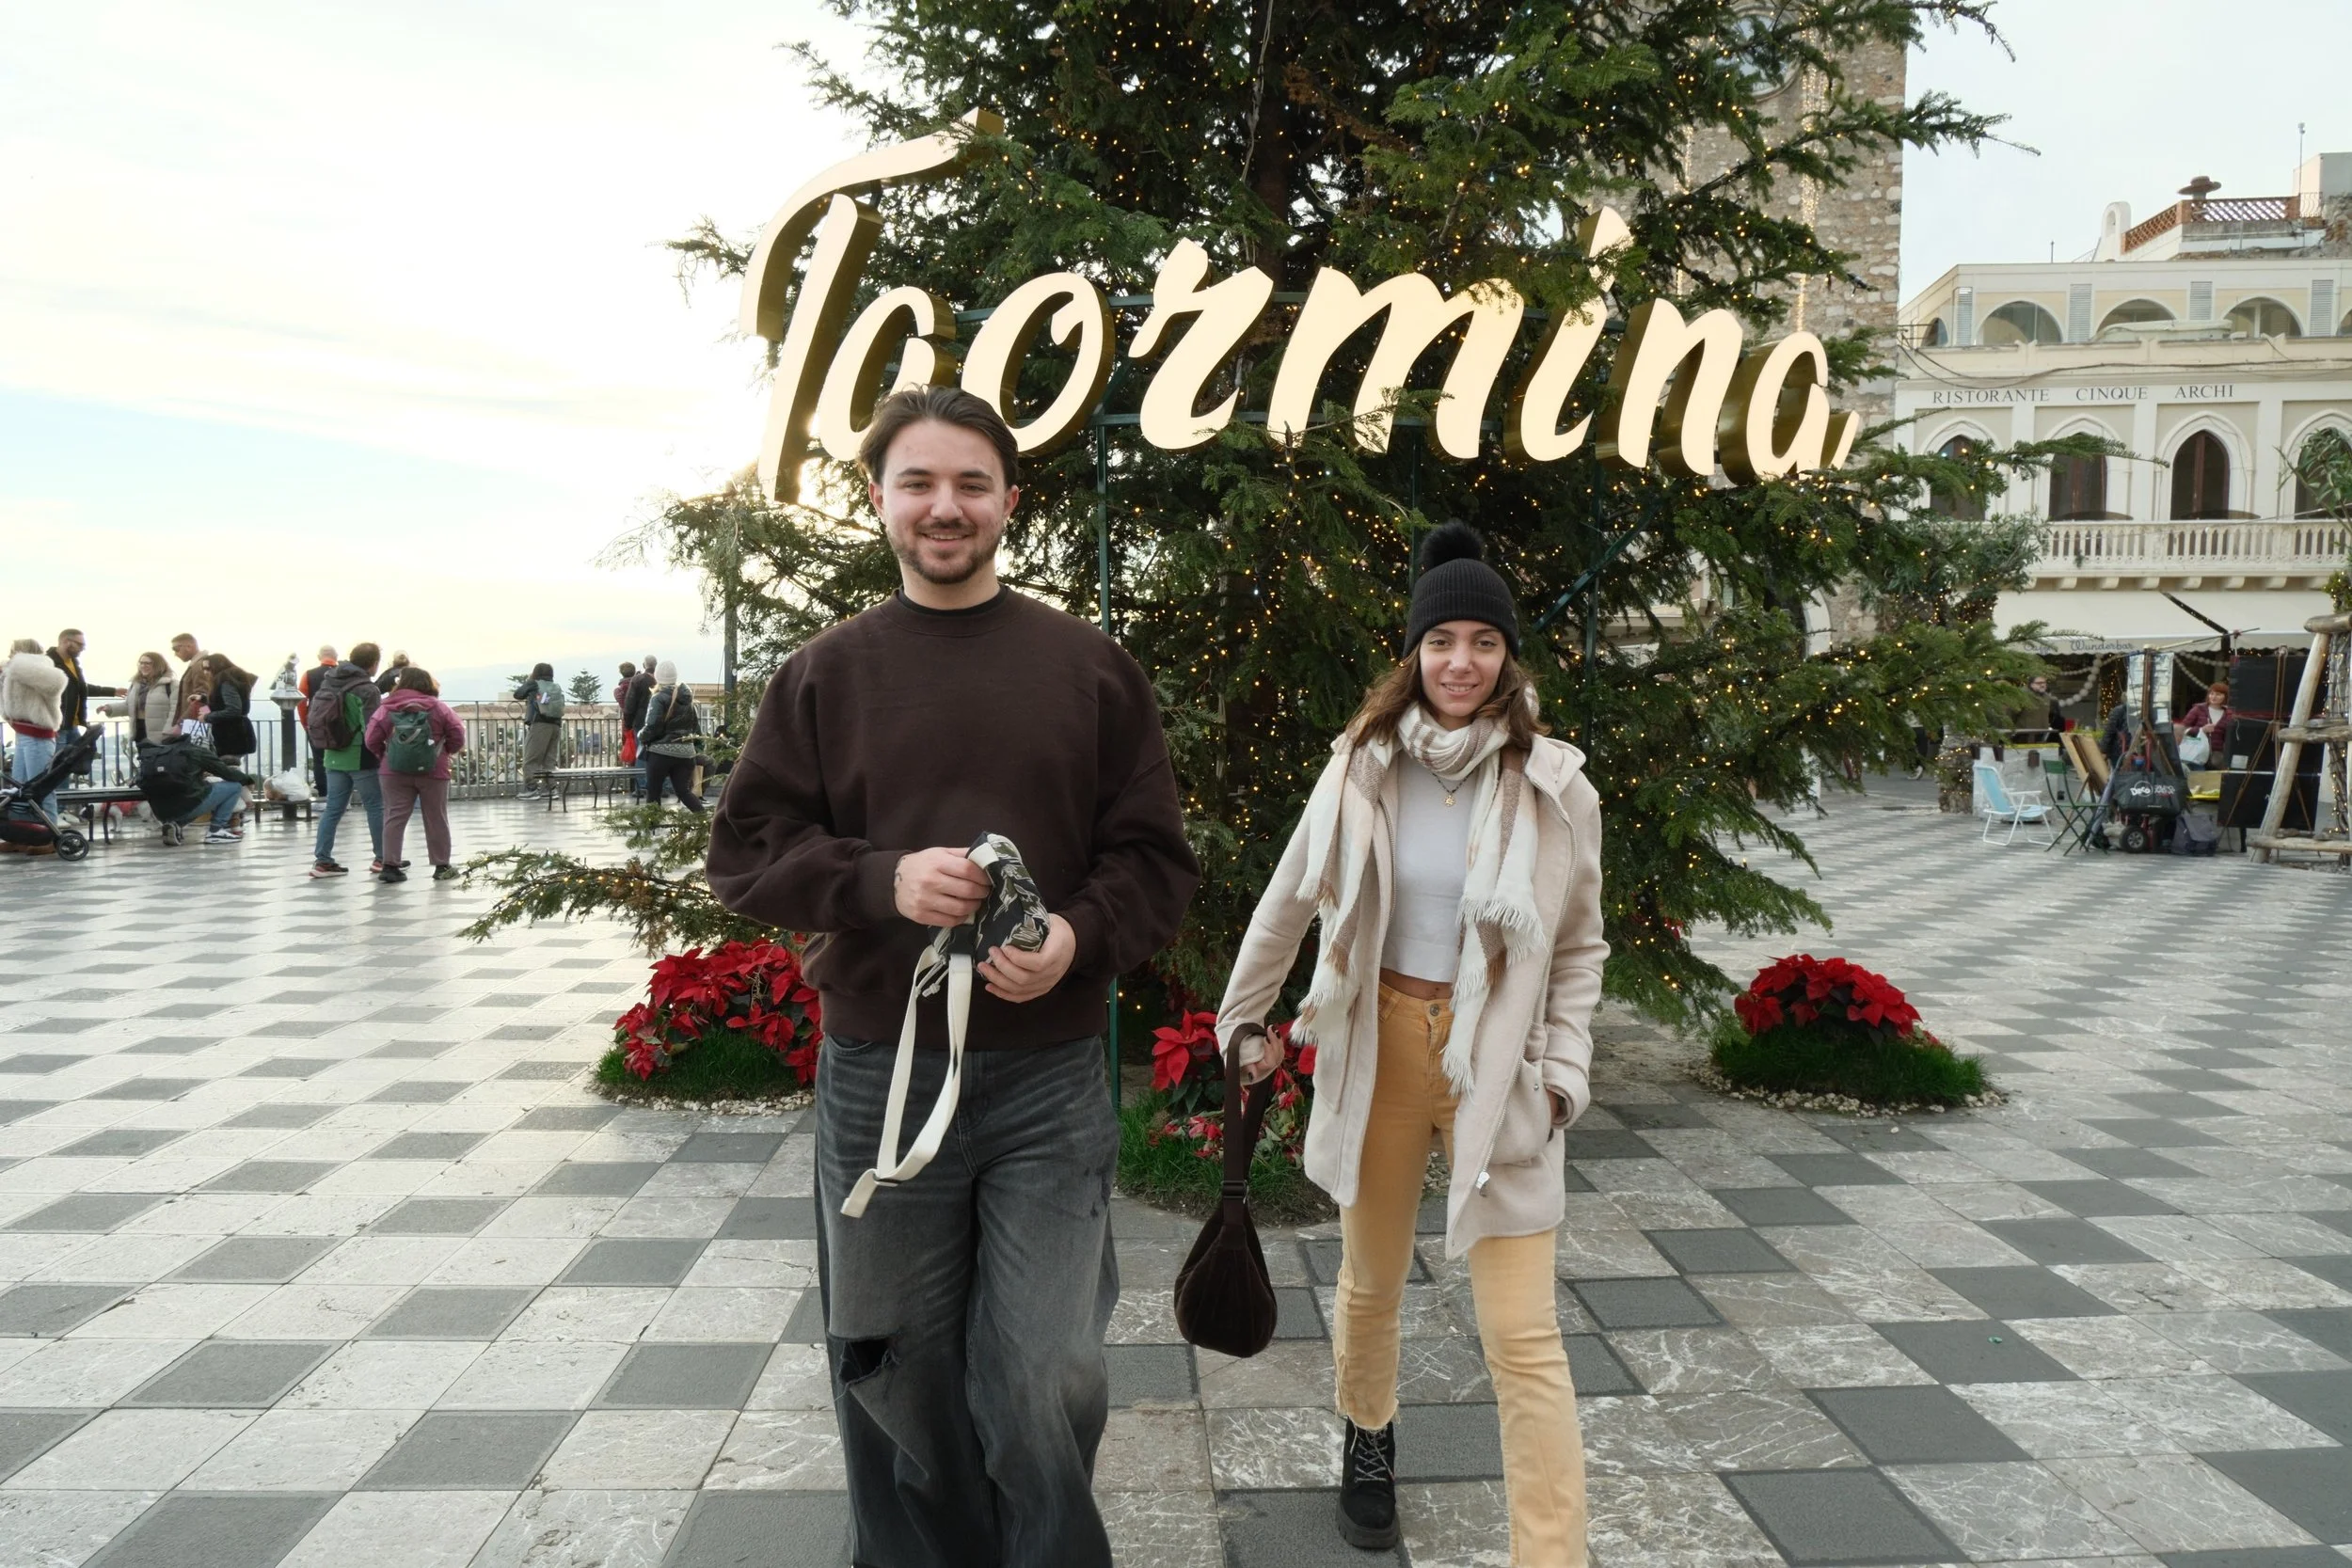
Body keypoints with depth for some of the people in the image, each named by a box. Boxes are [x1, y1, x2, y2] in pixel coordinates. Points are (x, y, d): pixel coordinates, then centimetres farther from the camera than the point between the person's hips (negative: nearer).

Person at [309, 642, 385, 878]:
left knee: (333, 808, 10)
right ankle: (382, 858, 10)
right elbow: (372, 728, -18)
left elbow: (315, 720, 15)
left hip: (333, 757, 7)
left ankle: (322, 860, 7)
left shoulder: (328, 682, 9)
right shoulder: (366, 689, -14)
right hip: (360, 758, -7)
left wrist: (323, 749, 21)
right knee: (376, 807, 4)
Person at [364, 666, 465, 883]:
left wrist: (385, 753, 13)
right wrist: (444, 751, 14)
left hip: (395, 773, 1)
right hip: (433, 772, 0)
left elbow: (371, 740, -3)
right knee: (436, 819, 8)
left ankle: (389, 865, -3)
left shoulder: (386, 709, 1)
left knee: (395, 818, 3)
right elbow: (458, 737, -2)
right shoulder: (439, 708, 0)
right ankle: (442, 866, 13)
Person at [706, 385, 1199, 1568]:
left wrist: (1081, 936, -16)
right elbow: (745, 852, 3)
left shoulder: (1090, 668, 3)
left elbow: (1155, 856, 3)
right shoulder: (824, 675, 4)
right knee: (900, 1381, 14)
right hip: (878, 1076, 1)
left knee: (1047, 1382, 1)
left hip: (1048, 1079, -1)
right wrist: (881, 881, -14)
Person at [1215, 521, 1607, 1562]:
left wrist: (1563, 1070, -4)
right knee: (1370, 1280, 21)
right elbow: (1288, 903, 9)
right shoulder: (1363, 770, -4)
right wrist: (1243, 1016, 15)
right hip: (1379, 1049, 2)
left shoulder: (1554, 786, -7)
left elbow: (1580, 946, 4)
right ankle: (1367, 1447, 48)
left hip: (1495, 1067, -2)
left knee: (1523, 1336, -5)